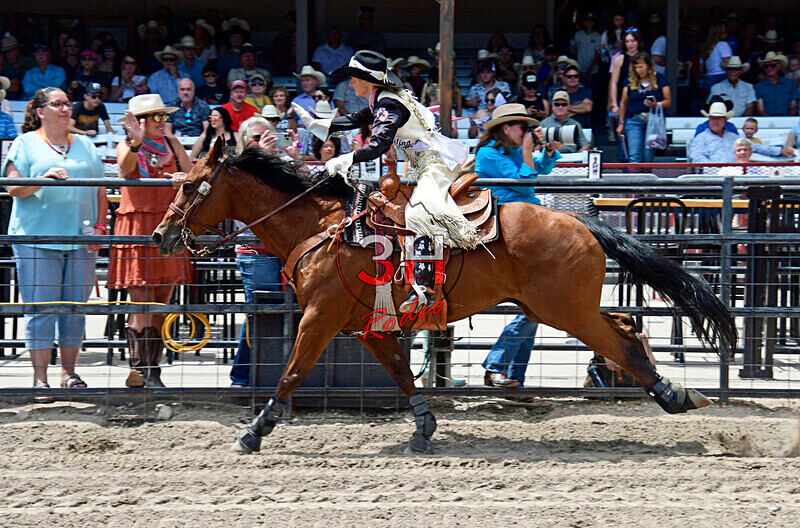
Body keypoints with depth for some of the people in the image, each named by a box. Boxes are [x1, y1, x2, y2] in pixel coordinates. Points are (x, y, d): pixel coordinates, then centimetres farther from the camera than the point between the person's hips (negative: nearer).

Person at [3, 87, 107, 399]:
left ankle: (69, 372, 15)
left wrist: (99, 226, 3)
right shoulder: (26, 144, 5)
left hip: (80, 241, 4)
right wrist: (43, 179, -20)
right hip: (36, 238, -4)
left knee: (76, 307, 5)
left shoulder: (85, 146, 16)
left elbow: (100, 191, 16)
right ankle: (40, 378, -1)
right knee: (41, 308, -5)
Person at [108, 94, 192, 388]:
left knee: (161, 305, 7)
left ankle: (149, 371, 14)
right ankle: (142, 371, -12)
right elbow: (126, 167, -24)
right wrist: (136, 143, -43)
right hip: (137, 228, -5)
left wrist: (186, 179, -13)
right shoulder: (127, 147, -1)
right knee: (142, 304, -11)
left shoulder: (172, 145, 12)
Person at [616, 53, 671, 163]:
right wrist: (621, 123, 17)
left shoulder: (660, 79, 2)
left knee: (648, 157, 0)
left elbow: (668, 101, 1)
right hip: (634, 121, 1)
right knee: (634, 155, -11)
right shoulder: (630, 81, 8)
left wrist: (656, 105, -19)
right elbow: (624, 103, 16)